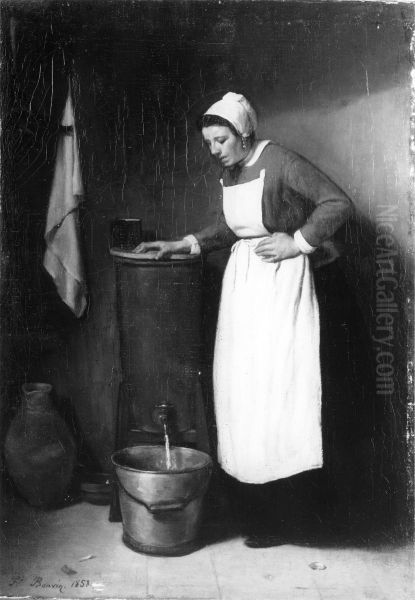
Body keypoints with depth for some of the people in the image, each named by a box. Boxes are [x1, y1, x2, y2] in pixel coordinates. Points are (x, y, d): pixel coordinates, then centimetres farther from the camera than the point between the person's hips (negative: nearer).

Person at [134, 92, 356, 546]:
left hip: (279, 279, -8)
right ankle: (252, 506, 20)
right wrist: (183, 245, 15)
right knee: (238, 384, 8)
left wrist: (297, 241, -16)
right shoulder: (229, 172, 11)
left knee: (271, 385, -7)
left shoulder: (280, 163, -13)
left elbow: (339, 204, -15)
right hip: (242, 278, 8)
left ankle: (269, 512, 6)